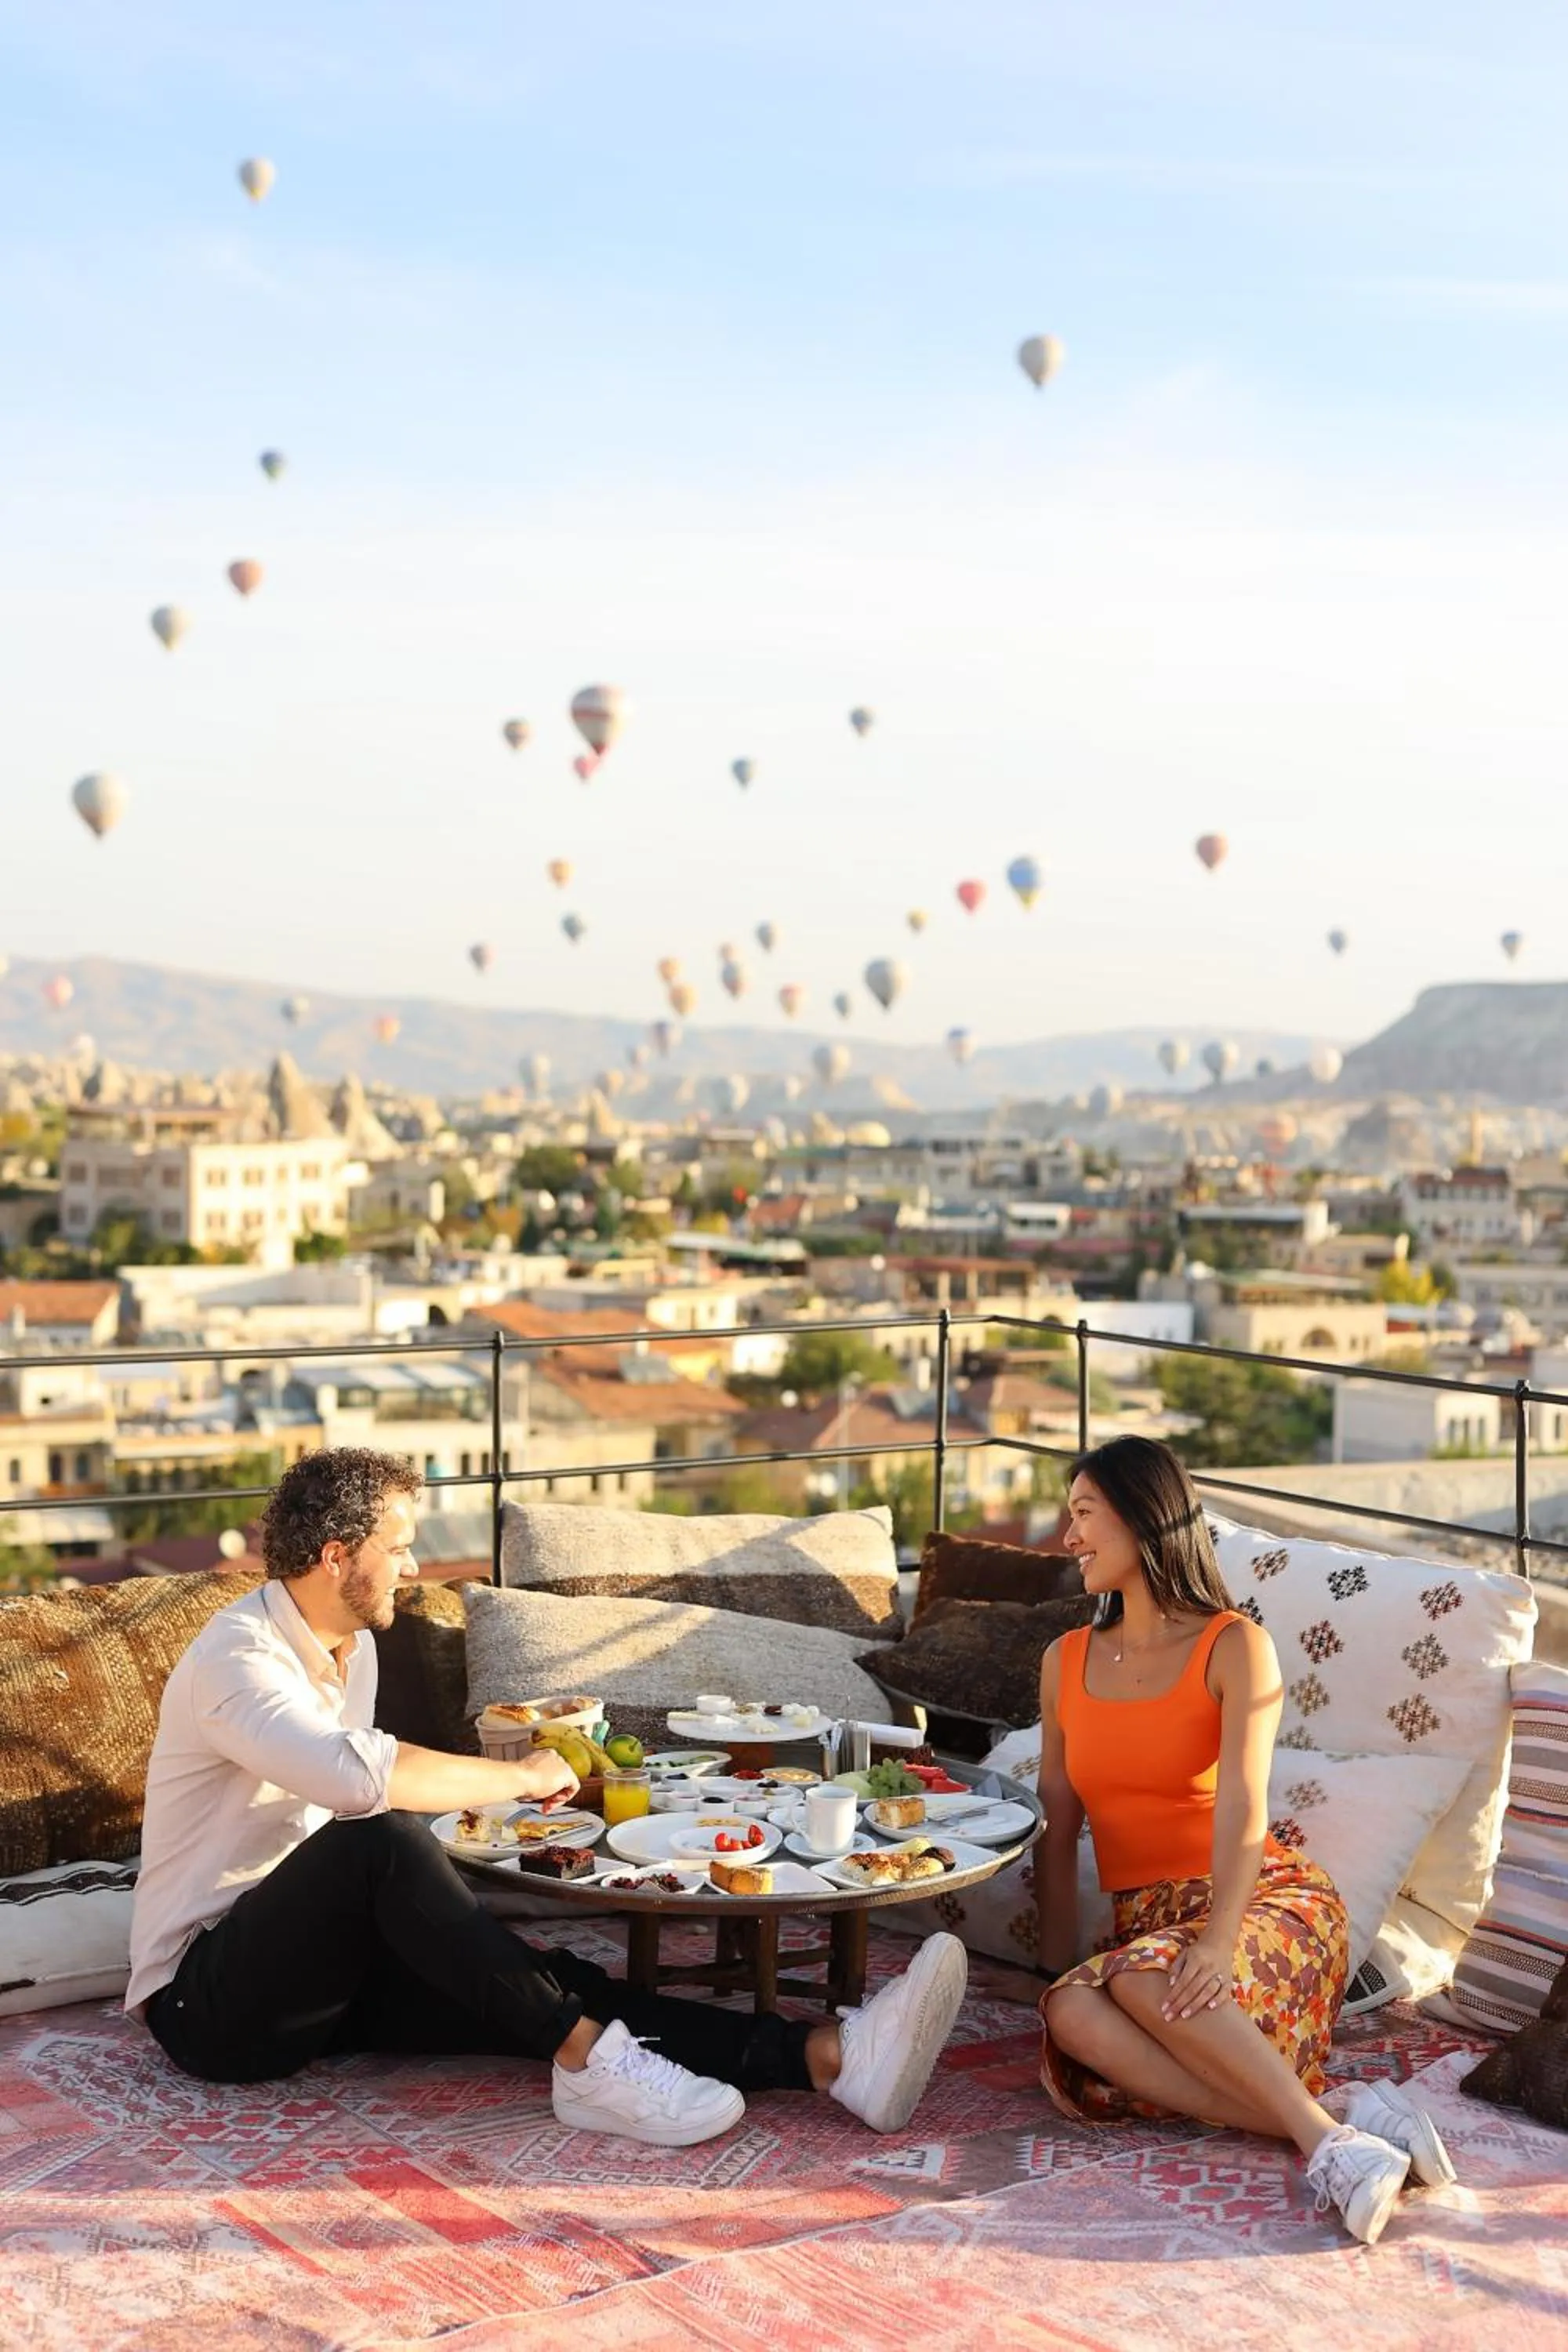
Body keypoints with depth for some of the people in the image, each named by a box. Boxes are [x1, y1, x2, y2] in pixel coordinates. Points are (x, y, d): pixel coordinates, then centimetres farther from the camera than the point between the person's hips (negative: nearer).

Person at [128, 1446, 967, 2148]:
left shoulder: (352, 1647, 11)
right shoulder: (235, 1658, -19)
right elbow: (357, 1776, -38)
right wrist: (520, 1778, -25)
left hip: (323, 1970, 8)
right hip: (209, 1999, -8)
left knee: (548, 1985, -16)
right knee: (382, 1837, -35)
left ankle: (828, 2057, -31)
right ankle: (589, 2063, -32)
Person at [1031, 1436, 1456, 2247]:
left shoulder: (1233, 1647, -4)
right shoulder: (1066, 1662, 13)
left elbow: (1241, 1806, -18)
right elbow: (1057, 1826, 11)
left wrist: (1217, 1940, -33)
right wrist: (1057, 1967, 0)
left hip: (1265, 1902, -4)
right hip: (1146, 1918, 5)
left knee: (1143, 1976, -37)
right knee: (1073, 2014, -31)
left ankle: (1326, 2137, -36)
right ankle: (1341, 2120, -36)